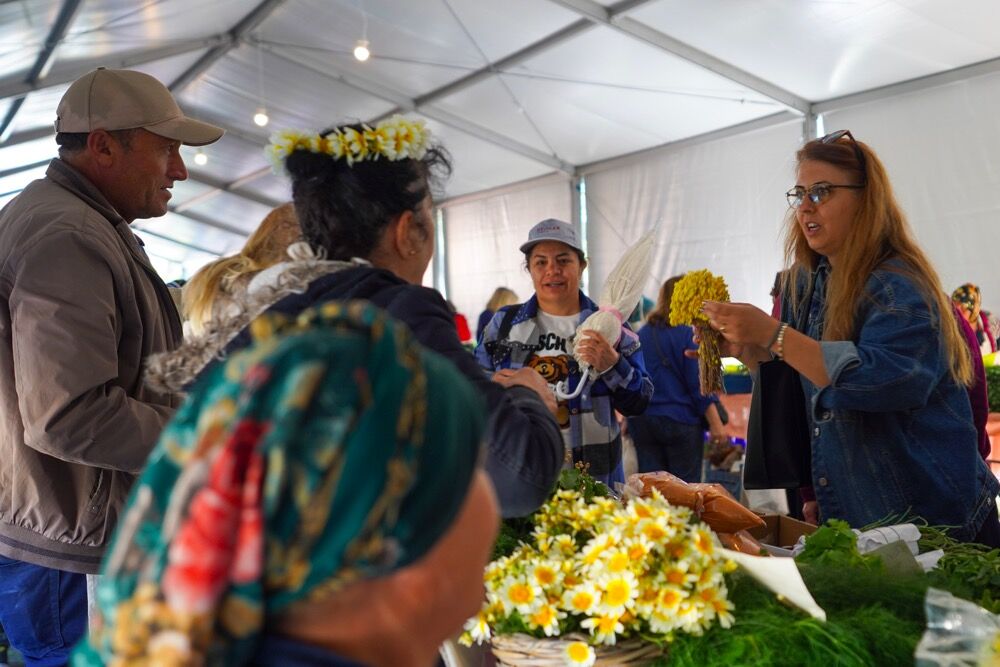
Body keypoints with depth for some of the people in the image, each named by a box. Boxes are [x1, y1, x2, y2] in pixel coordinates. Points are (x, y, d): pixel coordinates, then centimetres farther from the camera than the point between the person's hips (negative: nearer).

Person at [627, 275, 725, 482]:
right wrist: (716, 424, -6)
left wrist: (628, 418, 25)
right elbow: (699, 385, -11)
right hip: (681, 421, -5)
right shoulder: (687, 335, -9)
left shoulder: (639, 336, 8)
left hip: (641, 423, 5)